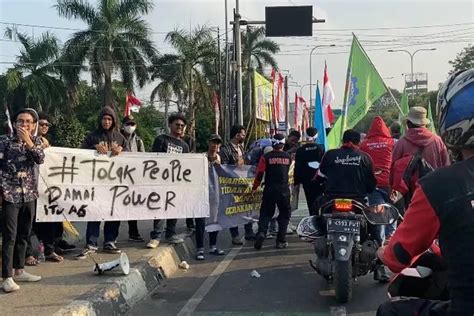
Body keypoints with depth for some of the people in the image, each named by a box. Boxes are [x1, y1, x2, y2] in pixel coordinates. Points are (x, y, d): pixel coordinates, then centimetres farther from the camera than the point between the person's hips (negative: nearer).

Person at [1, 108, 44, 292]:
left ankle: (19, 271, 23)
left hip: (29, 195, 5)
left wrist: (28, 141, -16)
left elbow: (40, 159, -8)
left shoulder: (36, 141, 9)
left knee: (23, 235, 12)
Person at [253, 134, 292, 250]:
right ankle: (281, 240, 9)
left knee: (265, 213, 9)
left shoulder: (266, 157, -4)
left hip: (269, 190, -1)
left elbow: (259, 174, -7)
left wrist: (254, 188, 4)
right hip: (284, 190, 1)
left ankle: (261, 232, -14)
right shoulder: (288, 157, 3)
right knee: (284, 214, 12)